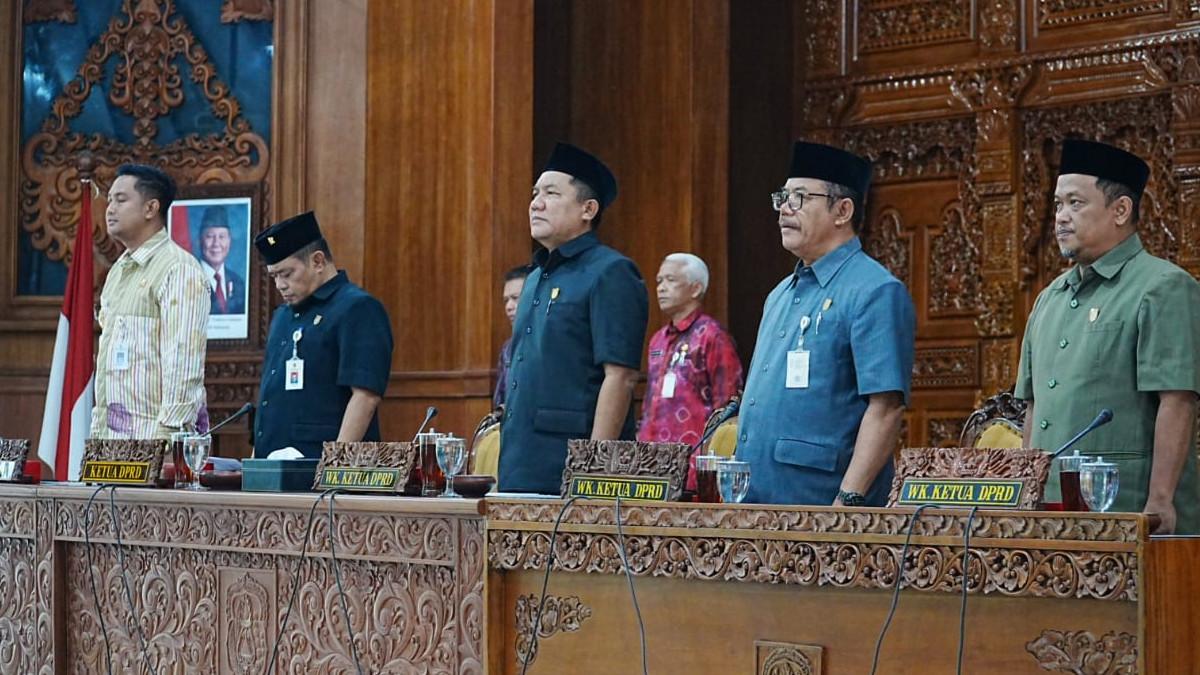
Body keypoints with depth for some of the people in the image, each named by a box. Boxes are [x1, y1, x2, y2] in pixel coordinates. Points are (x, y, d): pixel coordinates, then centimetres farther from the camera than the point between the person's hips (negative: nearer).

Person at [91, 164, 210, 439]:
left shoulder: (179, 270, -8)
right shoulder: (118, 271, 19)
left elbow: (183, 363, -15)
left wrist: (167, 434, -20)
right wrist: (98, 430, 18)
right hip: (113, 432, 7)